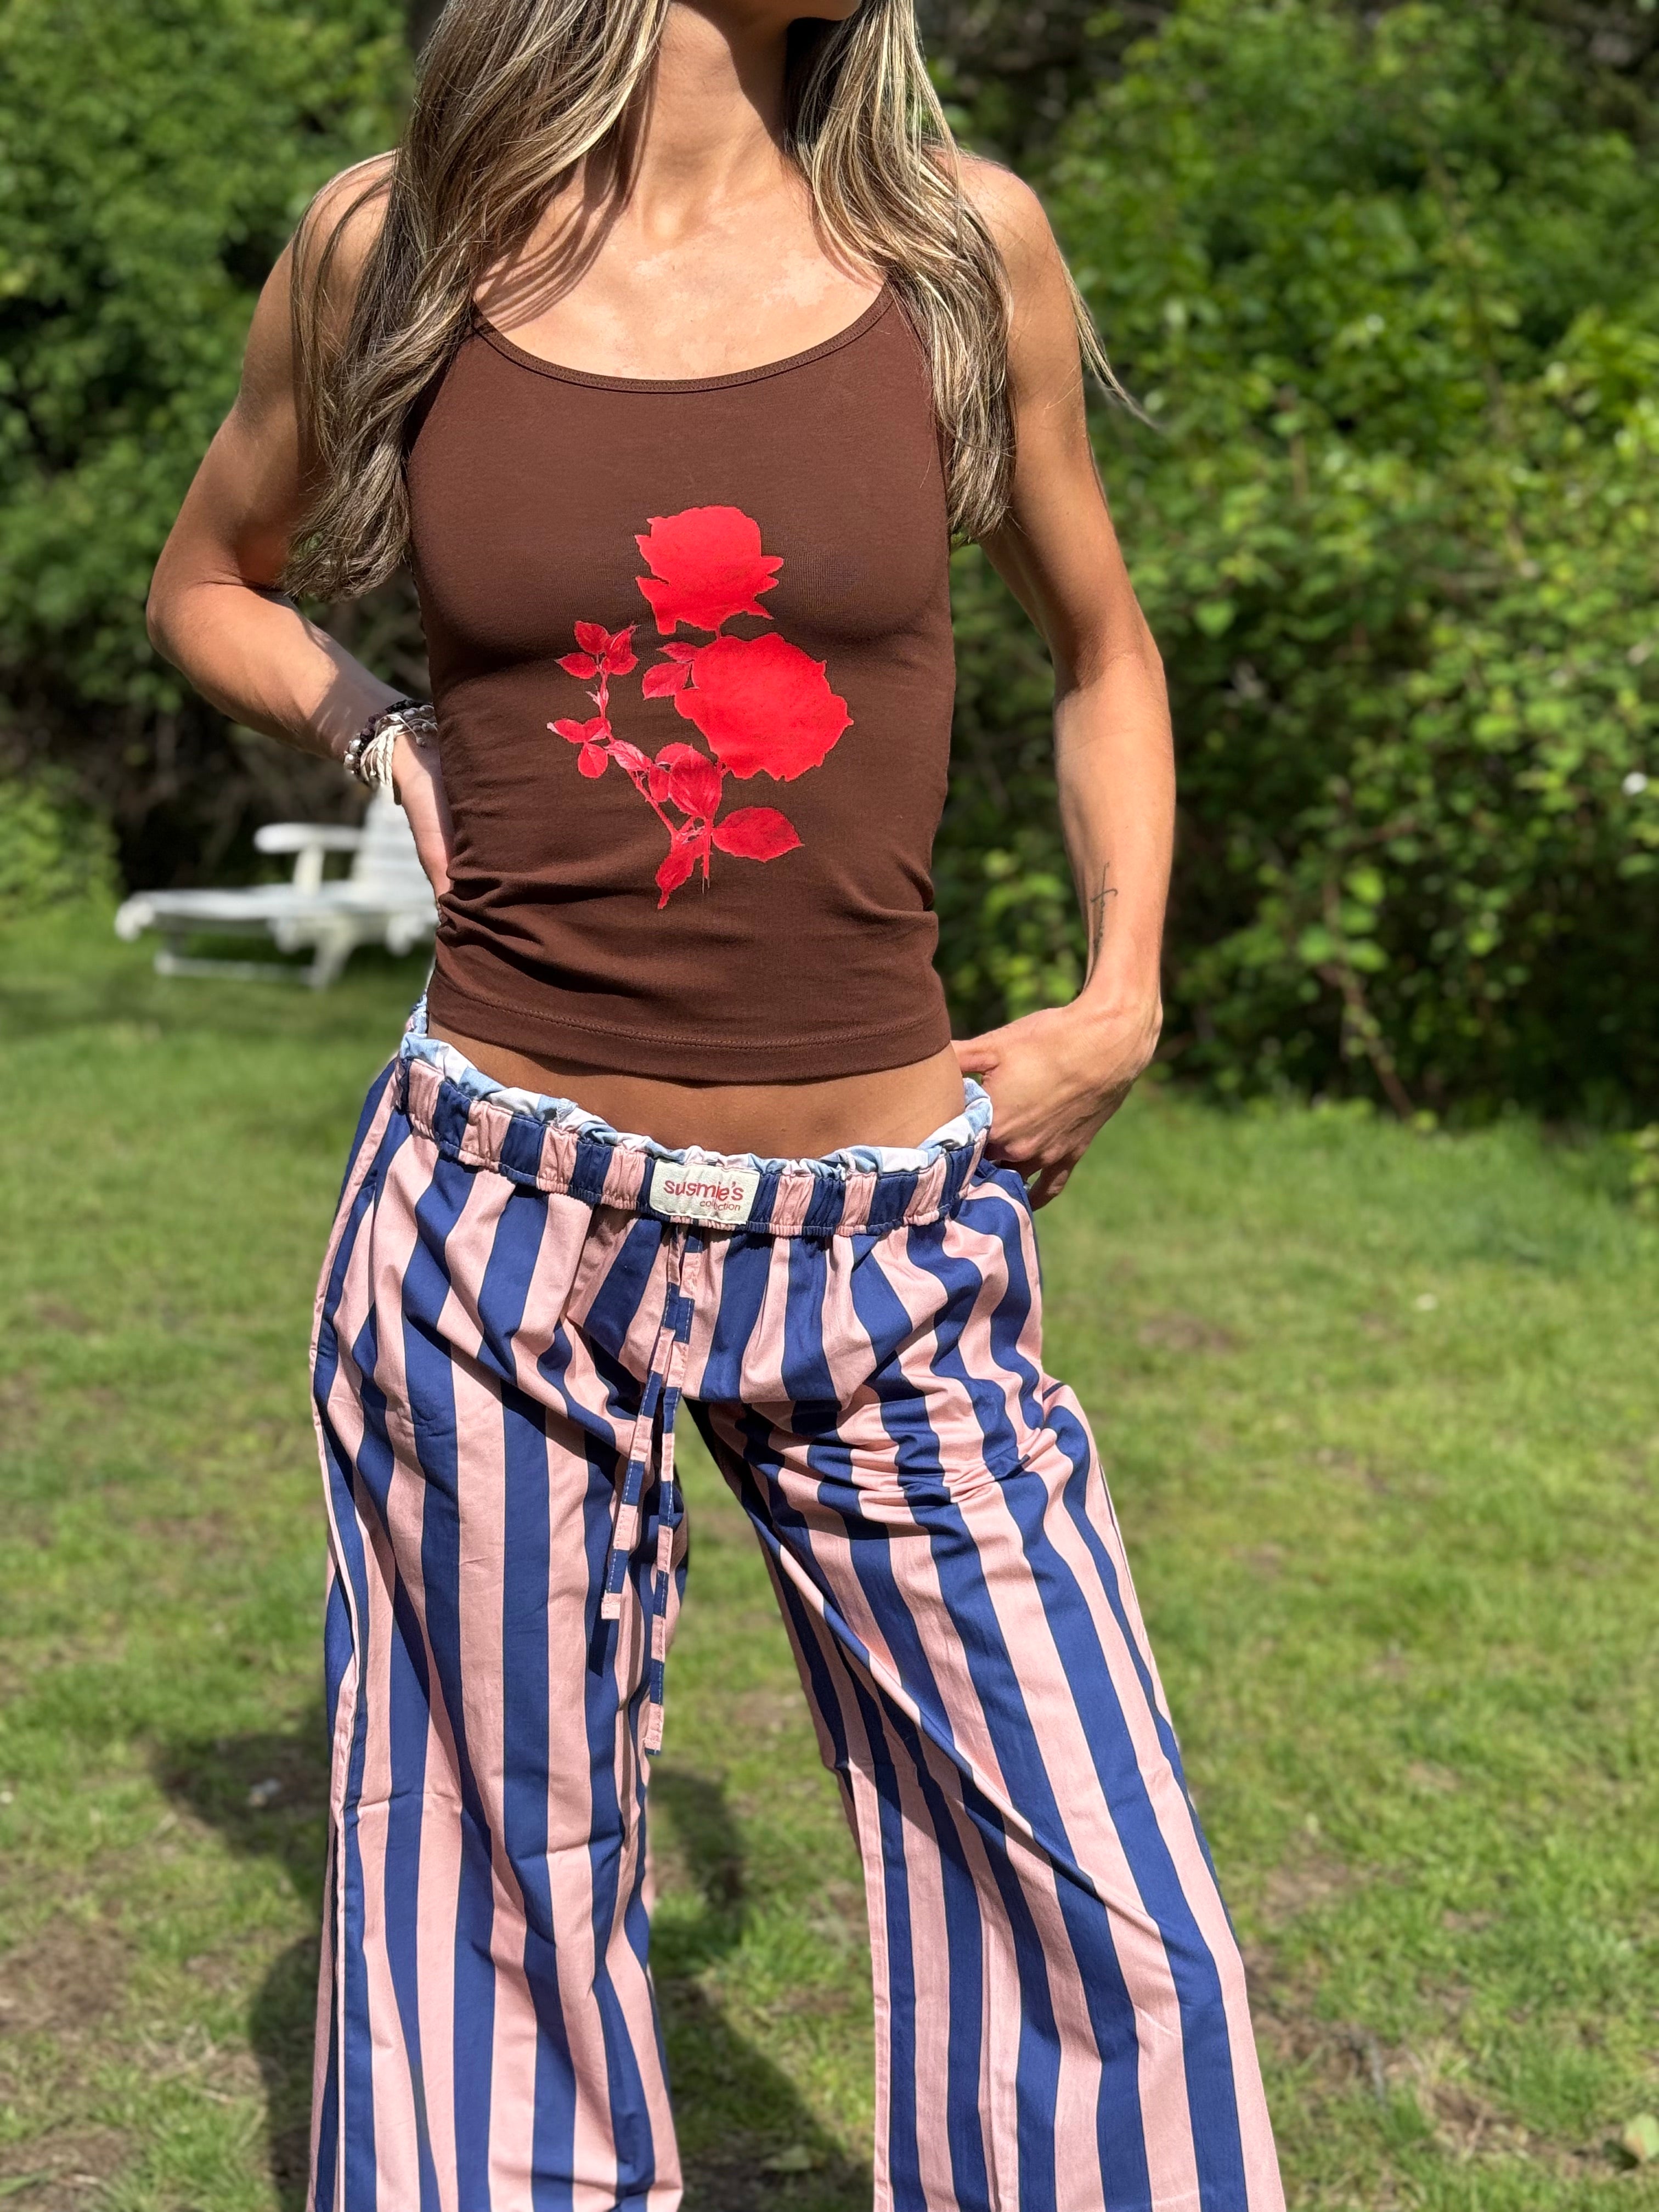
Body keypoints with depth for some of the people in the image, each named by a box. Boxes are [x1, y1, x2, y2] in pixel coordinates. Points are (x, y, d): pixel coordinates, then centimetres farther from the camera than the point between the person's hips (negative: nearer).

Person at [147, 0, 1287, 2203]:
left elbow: (1103, 647, 15)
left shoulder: (962, 246, 0)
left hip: (891, 1259, 1)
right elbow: (210, 584, 19)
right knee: (506, 1915, 12)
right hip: (503, 1221, 0)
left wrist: (1121, 1002, 3)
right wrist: (393, 743, 2)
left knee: (1117, 1949, 3)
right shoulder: (389, 249, 1)